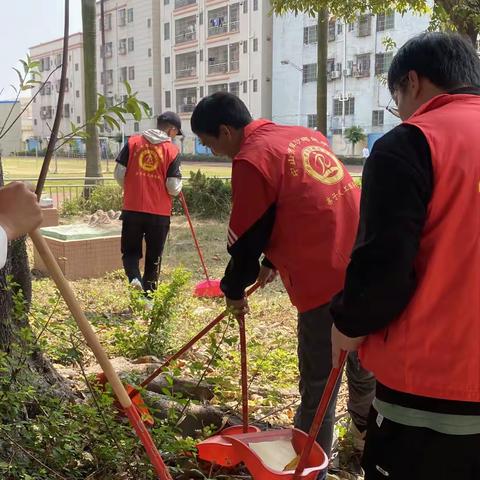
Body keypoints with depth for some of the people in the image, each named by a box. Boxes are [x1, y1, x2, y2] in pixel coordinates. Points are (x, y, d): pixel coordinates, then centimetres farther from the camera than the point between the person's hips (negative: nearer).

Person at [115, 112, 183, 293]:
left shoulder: (133, 142, 2)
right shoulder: (172, 150, -4)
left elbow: (119, 174, 1)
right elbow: (173, 188, -8)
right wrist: (178, 187, 14)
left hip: (132, 209, 1)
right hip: (159, 213, -1)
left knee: (130, 251, 15)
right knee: (153, 257, 13)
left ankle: (134, 278, -11)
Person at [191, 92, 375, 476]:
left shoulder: (251, 159, -10)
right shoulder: (306, 136, 15)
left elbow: (246, 239, -5)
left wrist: (234, 290, 12)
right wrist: (273, 263, 28)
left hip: (328, 284, -9)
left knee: (317, 390, 5)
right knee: (364, 367, 27)